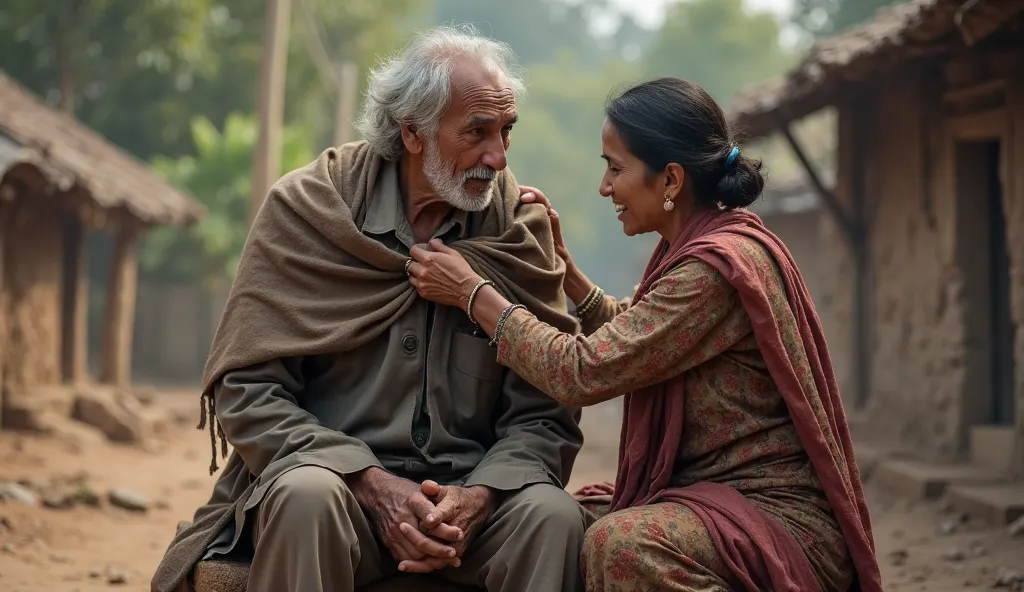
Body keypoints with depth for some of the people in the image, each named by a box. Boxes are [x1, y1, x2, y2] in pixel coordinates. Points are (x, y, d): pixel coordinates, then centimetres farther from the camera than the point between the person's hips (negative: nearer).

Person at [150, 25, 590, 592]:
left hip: (468, 489, 1)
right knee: (308, 494, -34)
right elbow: (244, 389, -5)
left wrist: (478, 497, -20)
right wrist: (371, 484, -16)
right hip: (340, 478, -1)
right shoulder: (305, 206, -2)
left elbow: (543, 414, 1)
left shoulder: (522, 228, 3)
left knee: (554, 516, -29)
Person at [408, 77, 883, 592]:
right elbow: (630, 336, 23)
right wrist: (561, 263, 10)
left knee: (622, 544, -33)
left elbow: (583, 373, -21)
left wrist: (472, 292, -11)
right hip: (709, 492, 10)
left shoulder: (719, 266, -21)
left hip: (783, 517, -10)